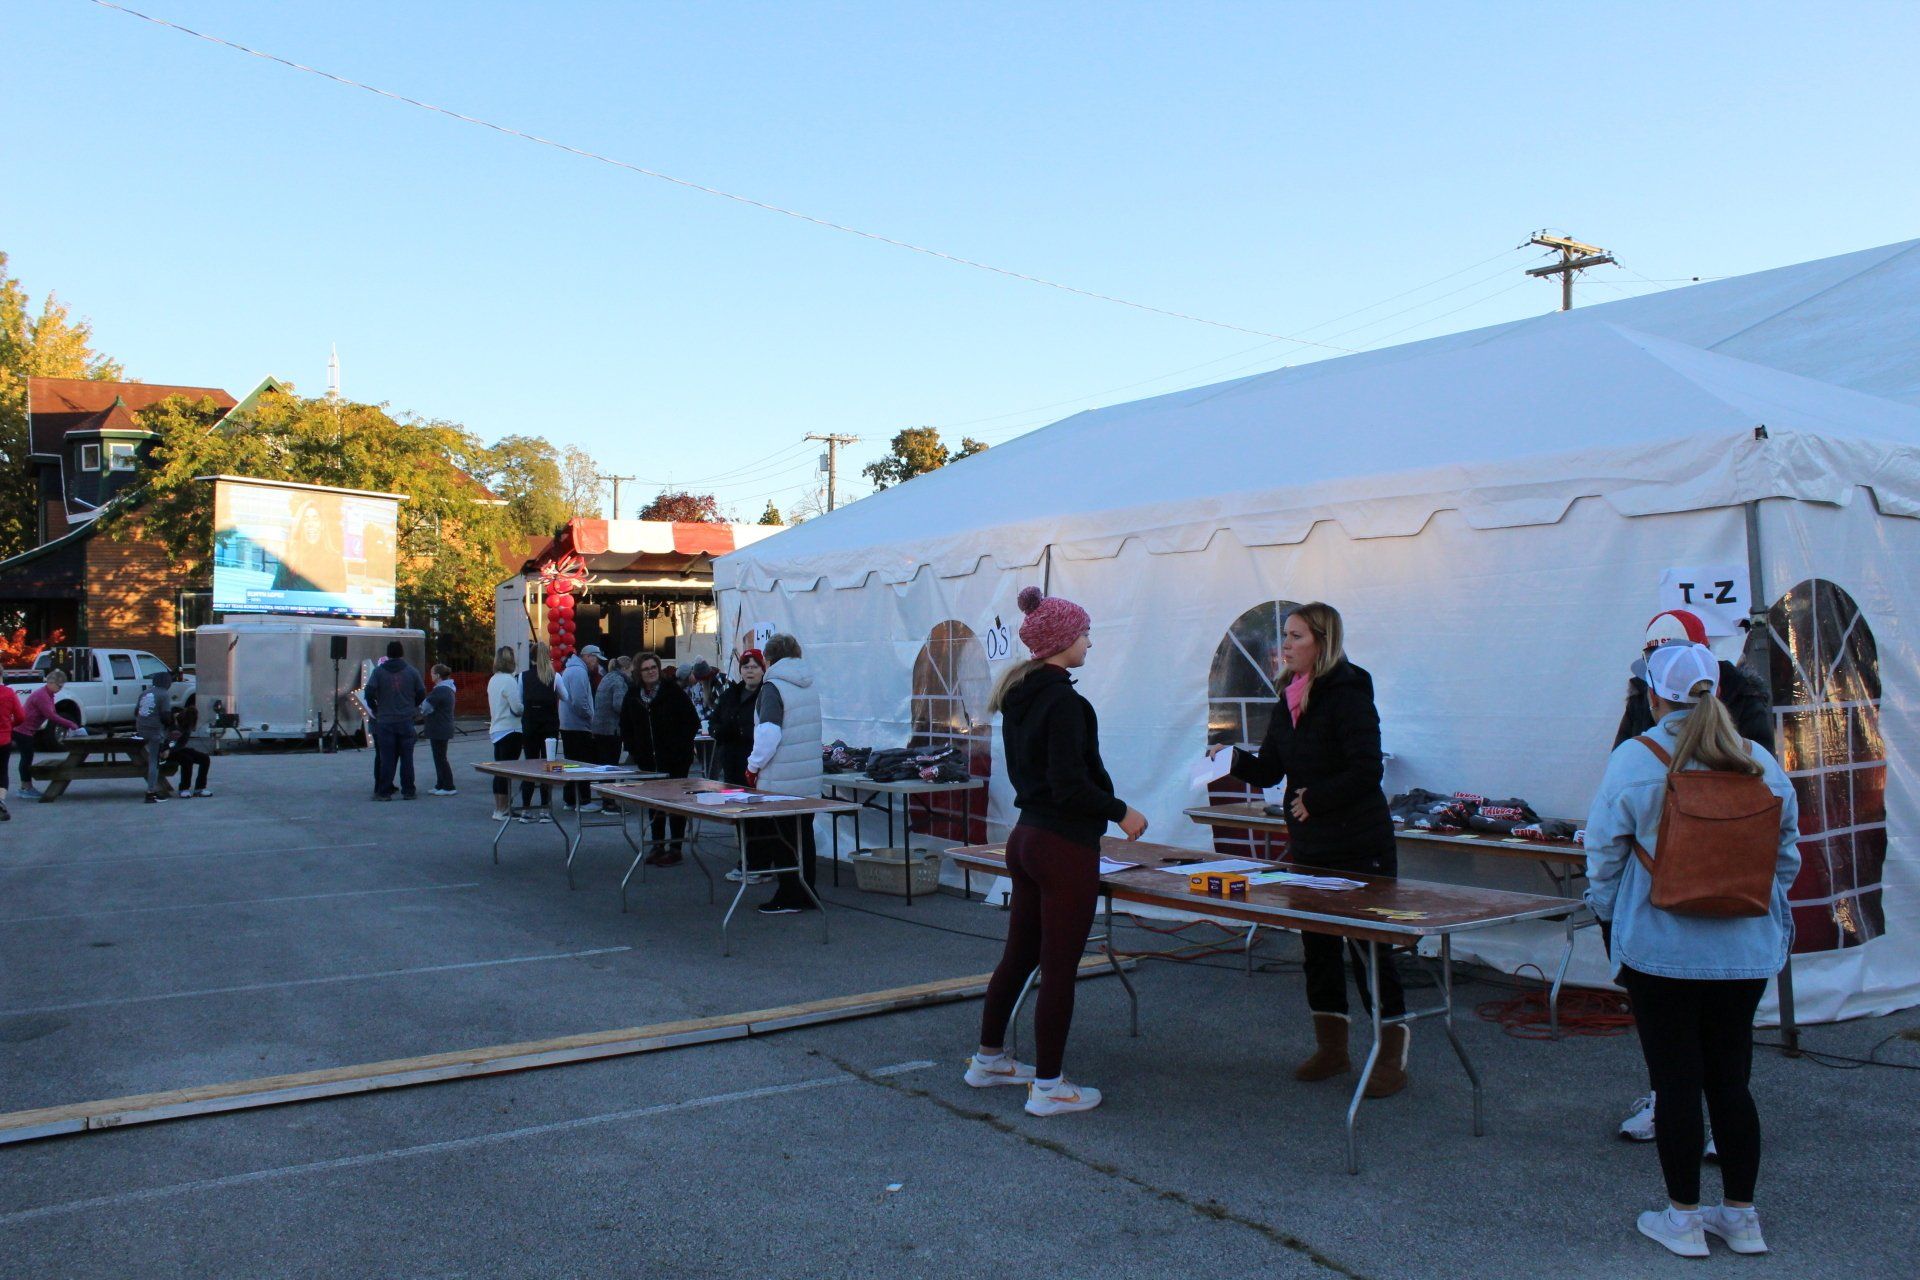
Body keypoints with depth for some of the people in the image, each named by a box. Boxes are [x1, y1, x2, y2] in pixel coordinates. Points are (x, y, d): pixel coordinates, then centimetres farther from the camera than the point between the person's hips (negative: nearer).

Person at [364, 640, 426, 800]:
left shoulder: (379, 671, -2)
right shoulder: (412, 672, 2)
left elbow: (369, 692, -10)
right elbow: (422, 694, 4)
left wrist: (375, 709, 7)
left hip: (384, 721, -1)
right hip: (406, 721, 1)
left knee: (386, 758, 2)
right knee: (406, 757, 6)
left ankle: (384, 792, 3)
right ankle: (408, 790, 9)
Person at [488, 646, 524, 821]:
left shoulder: (493, 680, 12)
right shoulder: (509, 681, -16)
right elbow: (517, 708, -20)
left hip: (496, 729, 9)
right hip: (510, 730, -9)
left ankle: (499, 808, 21)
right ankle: (503, 811, -2)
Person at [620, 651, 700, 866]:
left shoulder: (673, 691, -8)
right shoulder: (633, 695, 6)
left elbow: (693, 721, -8)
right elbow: (625, 726, 17)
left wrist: (680, 745, -12)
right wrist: (633, 749, 6)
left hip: (675, 759, -5)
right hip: (648, 760, 5)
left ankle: (675, 848, 6)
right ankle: (657, 846, 20)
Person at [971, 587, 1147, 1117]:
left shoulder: (1018, 695, 10)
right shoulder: (1063, 701, -19)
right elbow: (1070, 784, -23)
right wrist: (1121, 811, -11)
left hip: (1026, 836, 9)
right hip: (1066, 848, -9)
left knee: (1018, 954, 20)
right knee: (1059, 969, 0)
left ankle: (988, 1059, 33)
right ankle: (1047, 1087, 9)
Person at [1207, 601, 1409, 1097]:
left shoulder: (1348, 694, -15)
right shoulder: (1288, 701, 9)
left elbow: (1367, 771, -22)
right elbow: (1271, 771, 11)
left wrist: (1314, 799, -18)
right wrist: (1236, 760, -6)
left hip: (1360, 849, -8)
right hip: (1309, 846, 8)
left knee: (1368, 945, -1)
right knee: (1317, 945, 13)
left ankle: (1392, 1056, 11)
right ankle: (1332, 1048, 26)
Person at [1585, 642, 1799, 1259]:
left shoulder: (1633, 761, -11)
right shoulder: (1762, 764, 1)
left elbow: (1604, 856, -6)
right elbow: (1787, 856, 9)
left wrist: (1610, 921, 9)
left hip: (1660, 949, -4)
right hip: (1746, 952, 4)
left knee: (1676, 1082, 5)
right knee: (1731, 1079, 15)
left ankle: (1683, 1219, 16)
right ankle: (1741, 1217, 24)